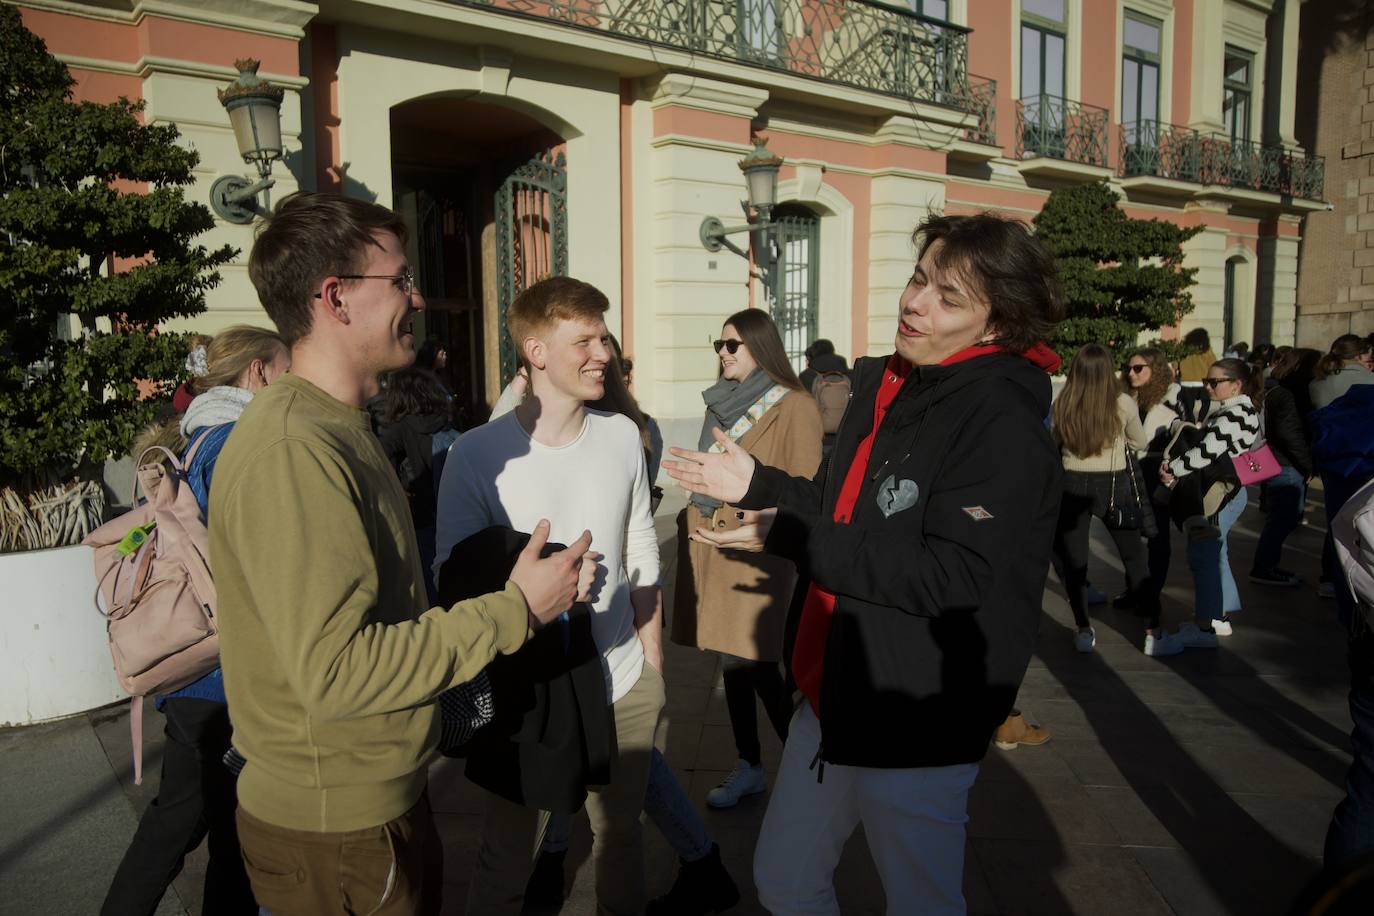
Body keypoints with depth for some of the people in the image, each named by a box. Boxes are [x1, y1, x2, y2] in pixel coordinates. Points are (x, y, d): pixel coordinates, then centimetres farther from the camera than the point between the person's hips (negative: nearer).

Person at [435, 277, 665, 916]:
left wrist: (652, 662, 11)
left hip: (627, 688, 4)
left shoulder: (622, 436, -2)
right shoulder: (479, 455, -16)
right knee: (507, 861, 15)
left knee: (621, 837, 22)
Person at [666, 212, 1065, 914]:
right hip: (836, 697, 8)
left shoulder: (1004, 421, -19)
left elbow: (953, 576, -27)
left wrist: (790, 536, -25)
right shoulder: (883, 386, 7)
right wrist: (757, 485, 5)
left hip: (917, 727, -8)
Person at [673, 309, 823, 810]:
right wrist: (698, 517, 12)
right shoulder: (723, 403, 14)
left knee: (755, 664, -5)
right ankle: (748, 767, 26)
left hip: (759, 553, -7)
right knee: (735, 660, 13)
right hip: (715, 545, 7)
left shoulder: (794, 406, -8)